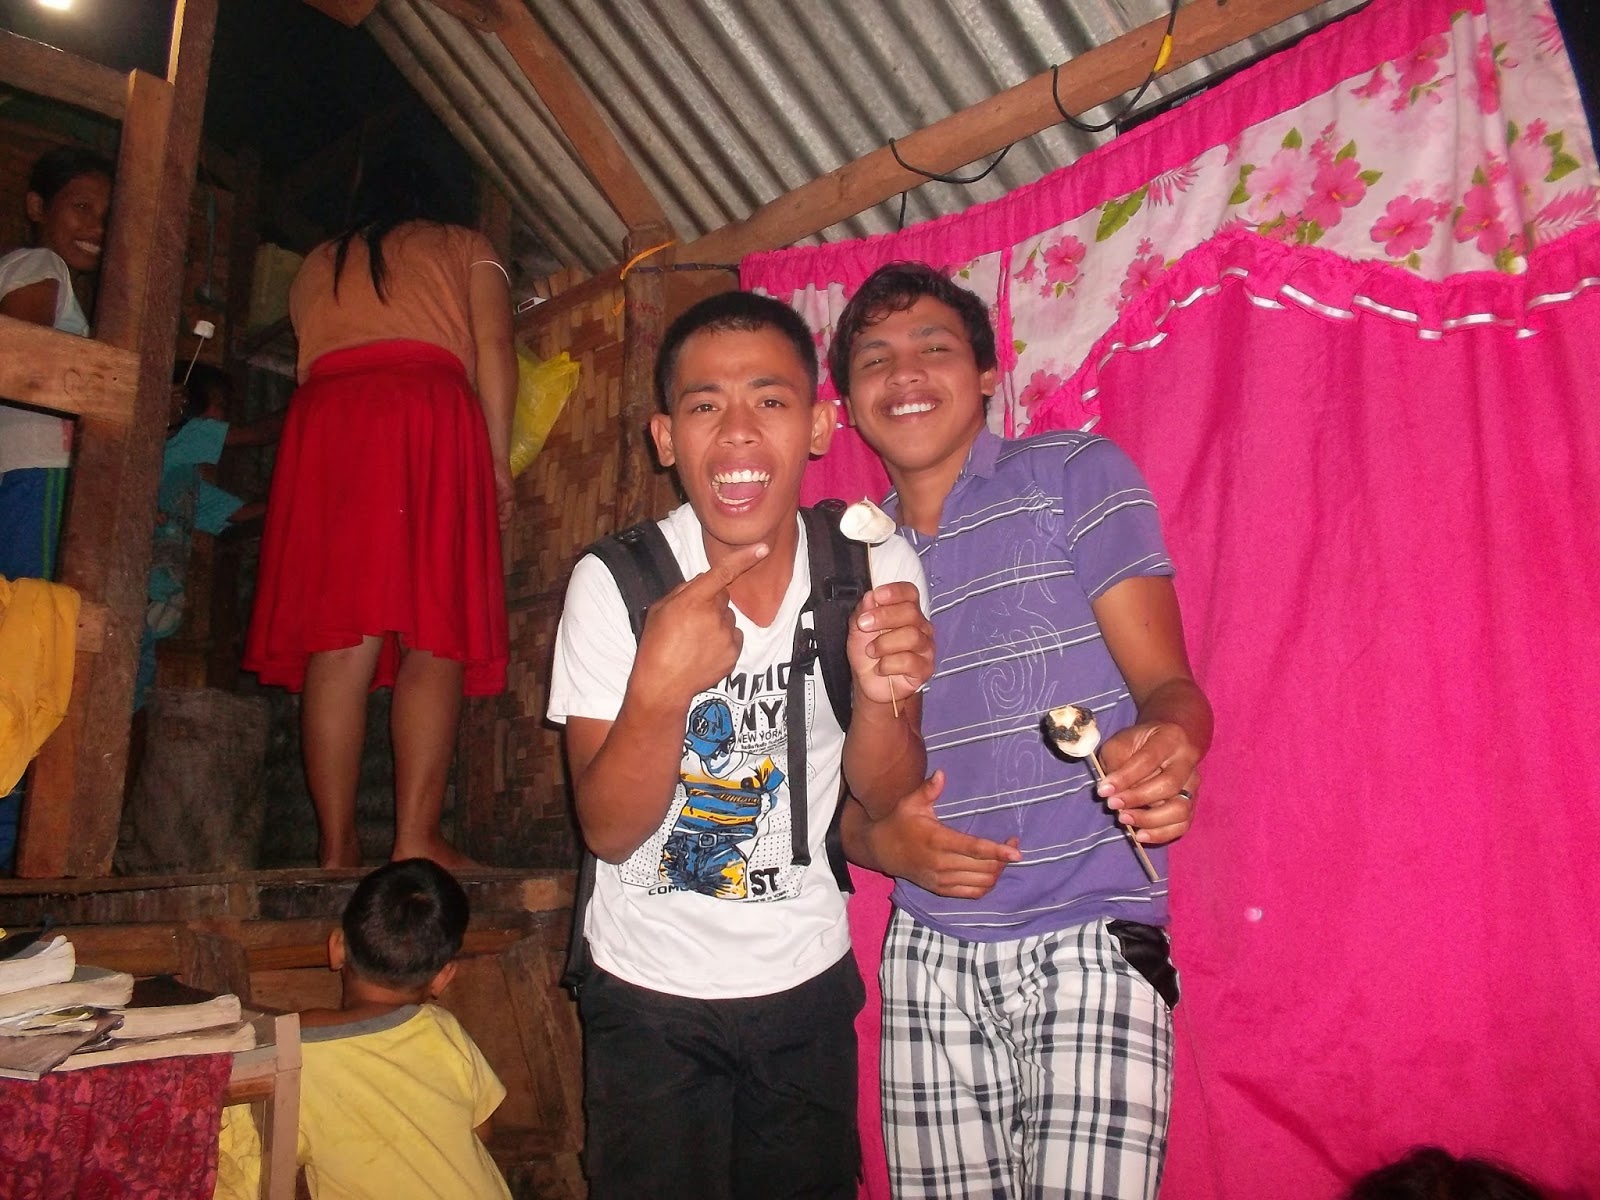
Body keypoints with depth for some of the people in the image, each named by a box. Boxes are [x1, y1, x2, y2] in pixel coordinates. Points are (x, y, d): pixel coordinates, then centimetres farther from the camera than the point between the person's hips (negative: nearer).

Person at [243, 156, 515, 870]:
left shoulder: (317, 265, 32)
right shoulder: (465, 247, 22)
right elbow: (492, 347, 7)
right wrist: (498, 459, 3)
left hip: (324, 419, 3)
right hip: (430, 412, -3)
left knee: (339, 641, -5)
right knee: (434, 638, -9)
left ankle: (337, 845, -9)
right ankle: (416, 839, -17)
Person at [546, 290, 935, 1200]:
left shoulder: (875, 568, -14)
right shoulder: (613, 584, -19)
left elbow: (885, 799, -9)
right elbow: (610, 831, -17)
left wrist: (880, 696, -31)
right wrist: (661, 683, -36)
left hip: (808, 983, 2)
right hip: (649, 992, -2)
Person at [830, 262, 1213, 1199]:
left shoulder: (1076, 476, 0)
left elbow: (1169, 684, -7)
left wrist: (1162, 746, -30)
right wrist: (881, 840, -9)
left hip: (1091, 944, -3)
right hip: (930, 959, 4)